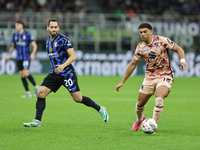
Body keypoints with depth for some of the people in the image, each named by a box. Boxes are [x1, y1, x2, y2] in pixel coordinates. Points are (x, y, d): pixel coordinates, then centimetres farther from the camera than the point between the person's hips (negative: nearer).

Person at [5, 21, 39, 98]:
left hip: (26, 58, -5)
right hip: (19, 58, 5)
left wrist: (33, 54, -21)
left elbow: (34, 45, -6)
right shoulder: (15, 35, 9)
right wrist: (9, 55, 15)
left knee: (26, 74, -18)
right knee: (22, 75, 0)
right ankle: (28, 93, 5)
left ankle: (36, 87, 2)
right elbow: (12, 46, 22)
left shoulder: (27, 35, -7)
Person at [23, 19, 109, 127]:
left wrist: (63, 66, -29)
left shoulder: (63, 40, -11)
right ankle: (37, 121, -5)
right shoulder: (48, 41, 11)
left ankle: (100, 109, 14)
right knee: (41, 93, -9)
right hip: (54, 73, 6)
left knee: (78, 99, -5)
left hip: (67, 73, -6)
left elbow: (73, 56, -16)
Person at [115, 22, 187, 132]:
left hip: (165, 76, -4)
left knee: (159, 99, -29)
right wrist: (122, 82, 12)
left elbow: (178, 49, -3)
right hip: (149, 77, 4)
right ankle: (139, 119, 41)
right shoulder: (140, 47, 0)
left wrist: (182, 60, -24)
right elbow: (133, 64, 10)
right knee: (140, 104, 6)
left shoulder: (162, 41, -11)